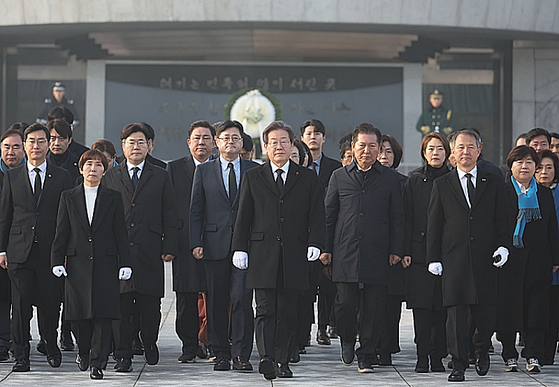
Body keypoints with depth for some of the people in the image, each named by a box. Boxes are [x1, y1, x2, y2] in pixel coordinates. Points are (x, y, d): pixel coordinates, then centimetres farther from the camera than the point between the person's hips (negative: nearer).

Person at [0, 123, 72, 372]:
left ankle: (51, 346, 27)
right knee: (20, 305, -3)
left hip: (51, 251, 0)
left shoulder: (61, 177, 7)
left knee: (50, 305, 3)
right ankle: (21, 356, 4)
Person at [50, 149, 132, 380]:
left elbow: (120, 233, 6)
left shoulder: (113, 198, 8)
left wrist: (125, 263, -1)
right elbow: (61, 232, 8)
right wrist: (57, 260, -1)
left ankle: (98, 362, -2)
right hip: (77, 263, 1)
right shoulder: (68, 198, 10)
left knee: (102, 314, -7)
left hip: (105, 263, -1)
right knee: (77, 314, 2)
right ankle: (84, 350, 27)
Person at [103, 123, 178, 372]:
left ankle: (150, 343, 26)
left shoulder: (161, 178, 11)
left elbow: (169, 215, 8)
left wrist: (169, 246, -1)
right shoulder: (110, 177, 11)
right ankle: (123, 356, 2)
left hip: (150, 251, 0)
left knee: (150, 304, 1)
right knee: (120, 304, -2)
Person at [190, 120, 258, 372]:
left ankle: (241, 355, -5)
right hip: (215, 245, 1)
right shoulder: (204, 172, 10)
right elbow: (196, 210, 8)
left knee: (242, 299, -9)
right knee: (217, 302, 3)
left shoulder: (255, 171, 8)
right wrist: (196, 243, -1)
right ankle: (221, 354, 11)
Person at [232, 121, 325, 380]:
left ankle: (283, 361, 11)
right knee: (265, 309, -10)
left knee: (287, 312, 4)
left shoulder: (307, 178, 11)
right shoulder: (253, 178, 11)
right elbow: (244, 216, 9)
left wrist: (314, 243, -7)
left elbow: (316, 215, 8)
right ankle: (266, 358, -20)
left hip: (294, 255, 1)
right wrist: (240, 248, 1)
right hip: (263, 255, -1)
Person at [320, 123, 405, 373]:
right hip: (345, 253, 0)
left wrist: (396, 250, 1)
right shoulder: (339, 177, 11)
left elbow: (397, 218, 9)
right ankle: (347, 342, 21)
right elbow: (328, 215, 11)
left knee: (374, 307, 0)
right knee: (345, 303, -5)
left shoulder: (389, 178, 9)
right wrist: (326, 248, 5)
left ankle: (366, 356, 10)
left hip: (377, 255, 0)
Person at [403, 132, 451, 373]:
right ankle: (422, 357, 0)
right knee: (421, 305, -3)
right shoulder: (414, 181, 7)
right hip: (420, 251, 0)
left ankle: (437, 356, 6)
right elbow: (407, 218, 4)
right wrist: (406, 251, -4)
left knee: (442, 306, 0)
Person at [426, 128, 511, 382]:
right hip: (454, 260, -1)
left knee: (485, 314, 2)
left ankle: (482, 350, 30)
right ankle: (458, 365, 2)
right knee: (456, 314, -4)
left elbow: (503, 219, 10)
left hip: (485, 260, 1)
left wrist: (503, 246, -5)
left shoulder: (493, 183, 11)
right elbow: (433, 224, 6)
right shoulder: (442, 185, 8)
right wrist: (433, 258, 0)